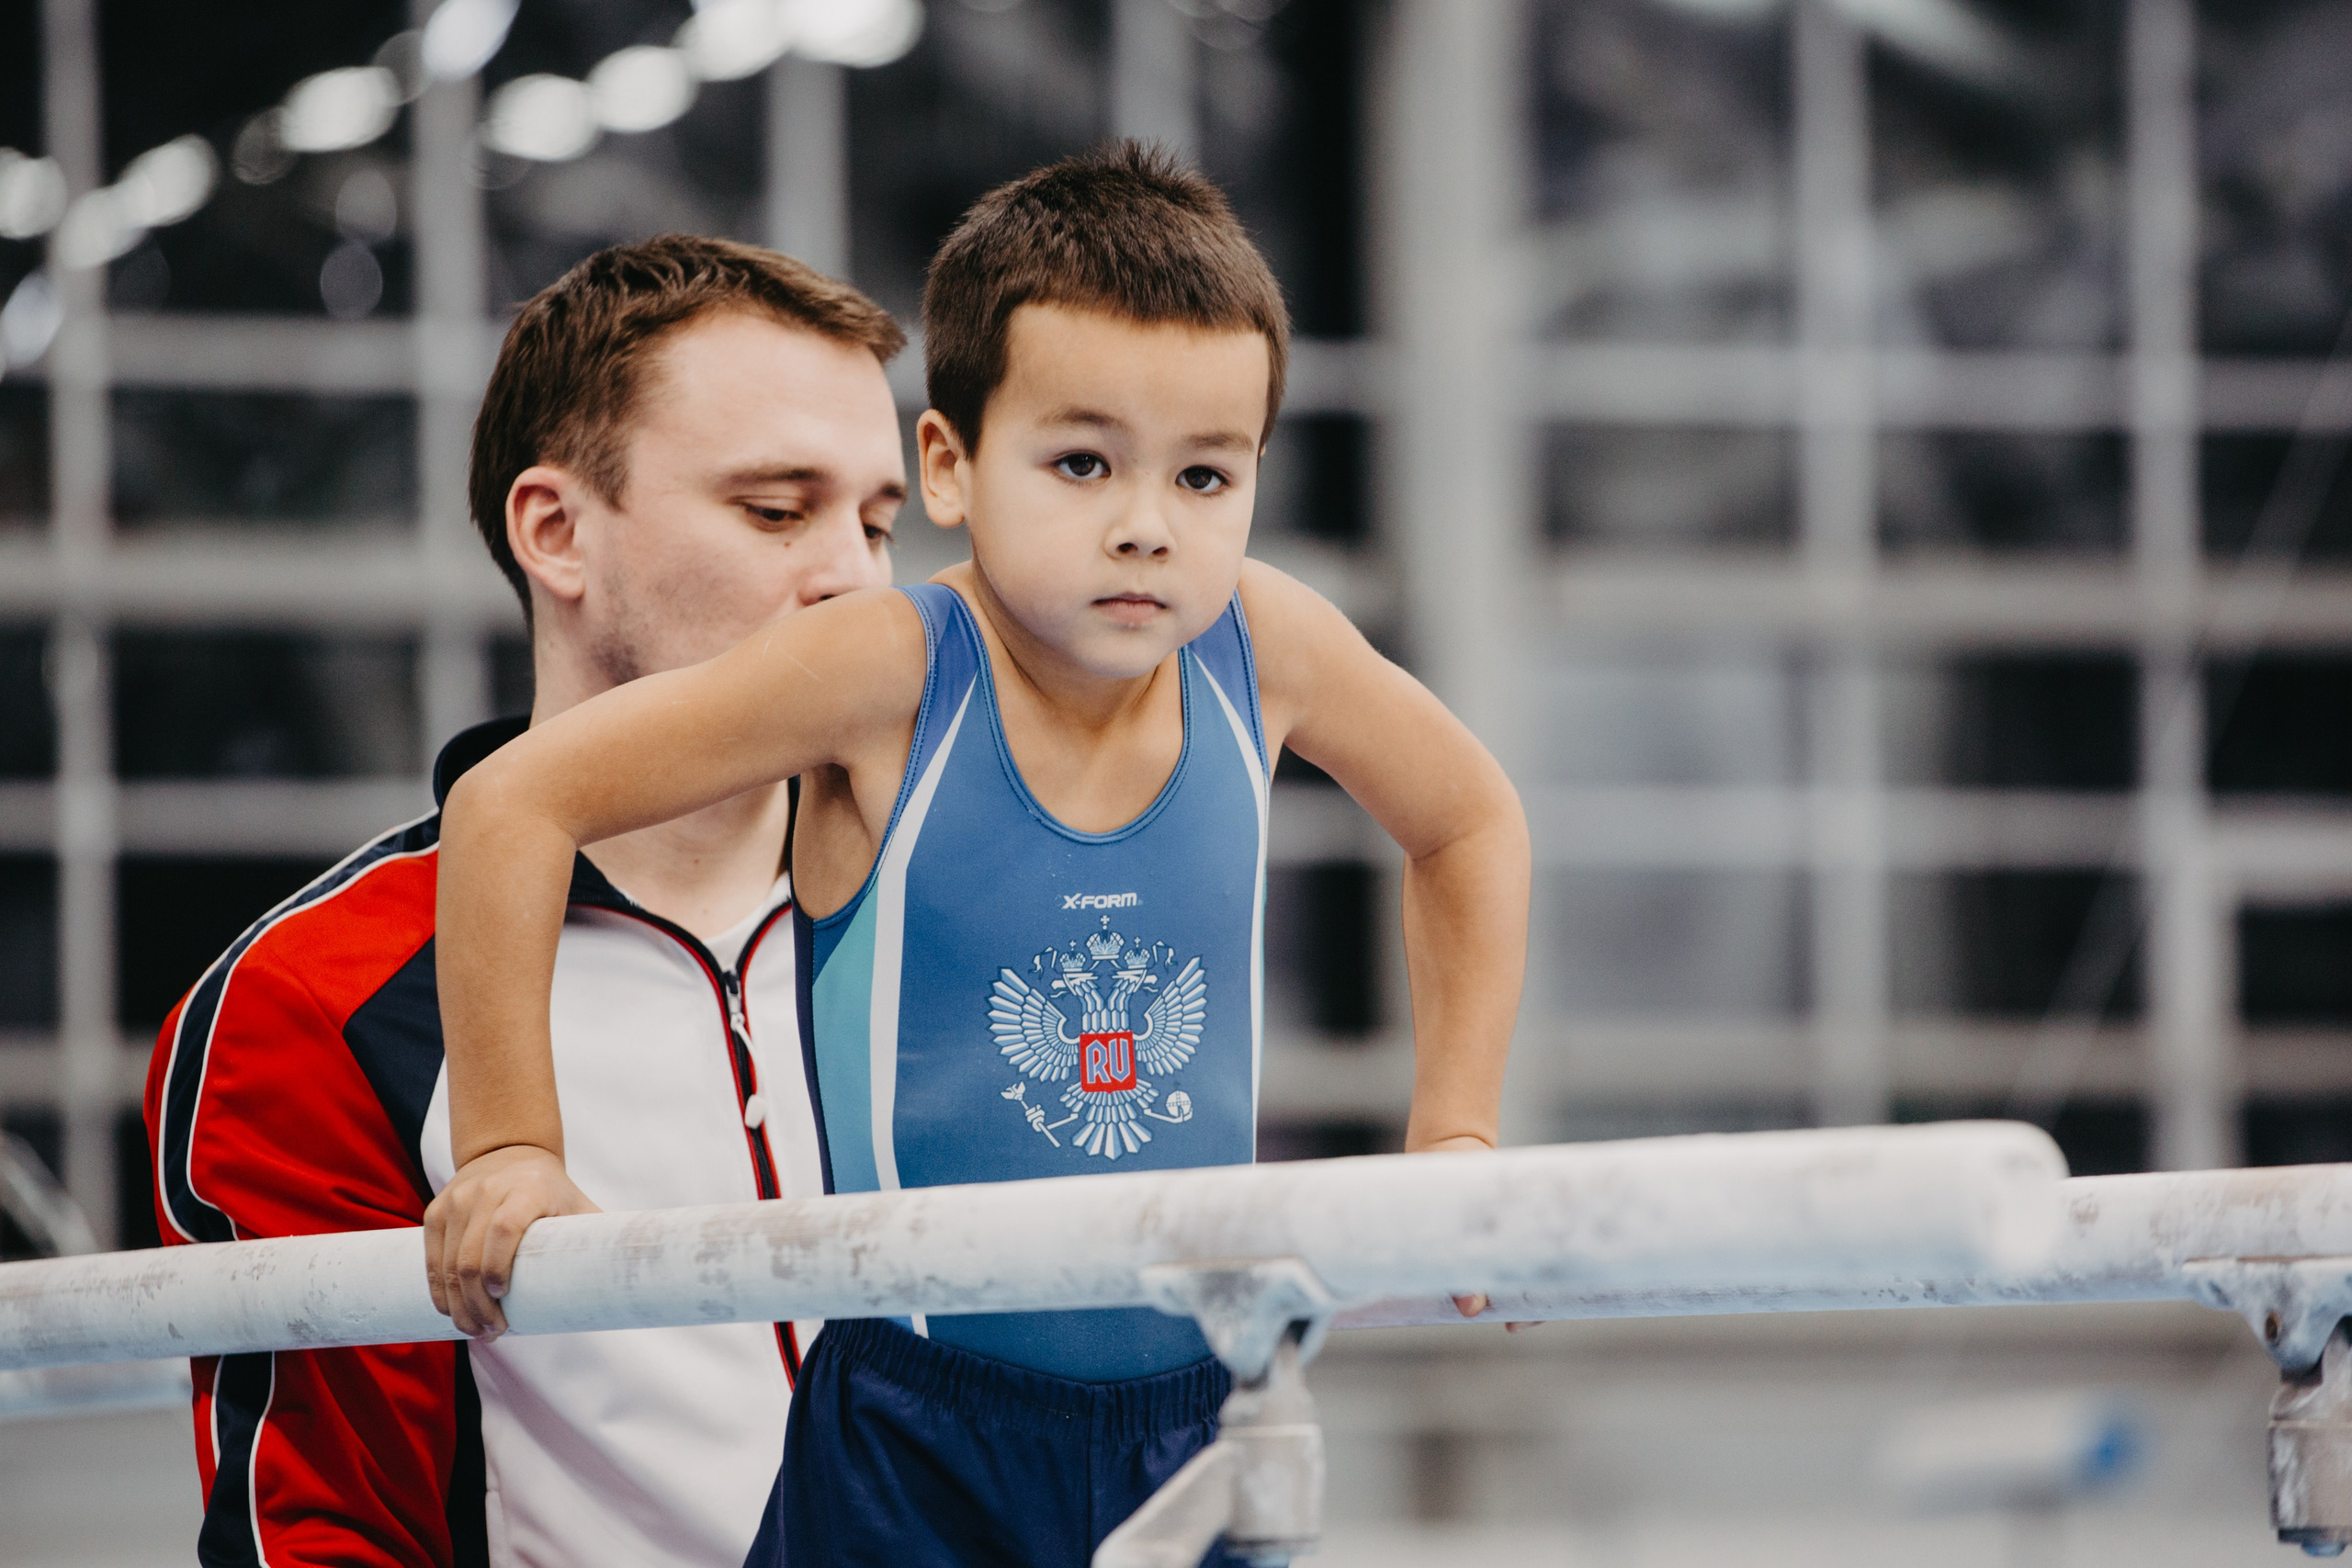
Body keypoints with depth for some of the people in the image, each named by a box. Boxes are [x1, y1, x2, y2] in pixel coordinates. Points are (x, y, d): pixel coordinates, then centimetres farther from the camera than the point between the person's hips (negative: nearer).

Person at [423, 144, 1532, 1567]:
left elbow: (1472, 820, 16)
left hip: (1189, 1418, 3)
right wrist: (511, 1151, -14)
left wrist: (1457, 1132, 10)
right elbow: (511, 805, -14)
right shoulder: (891, 675, -15)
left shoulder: (1259, 646, -4)